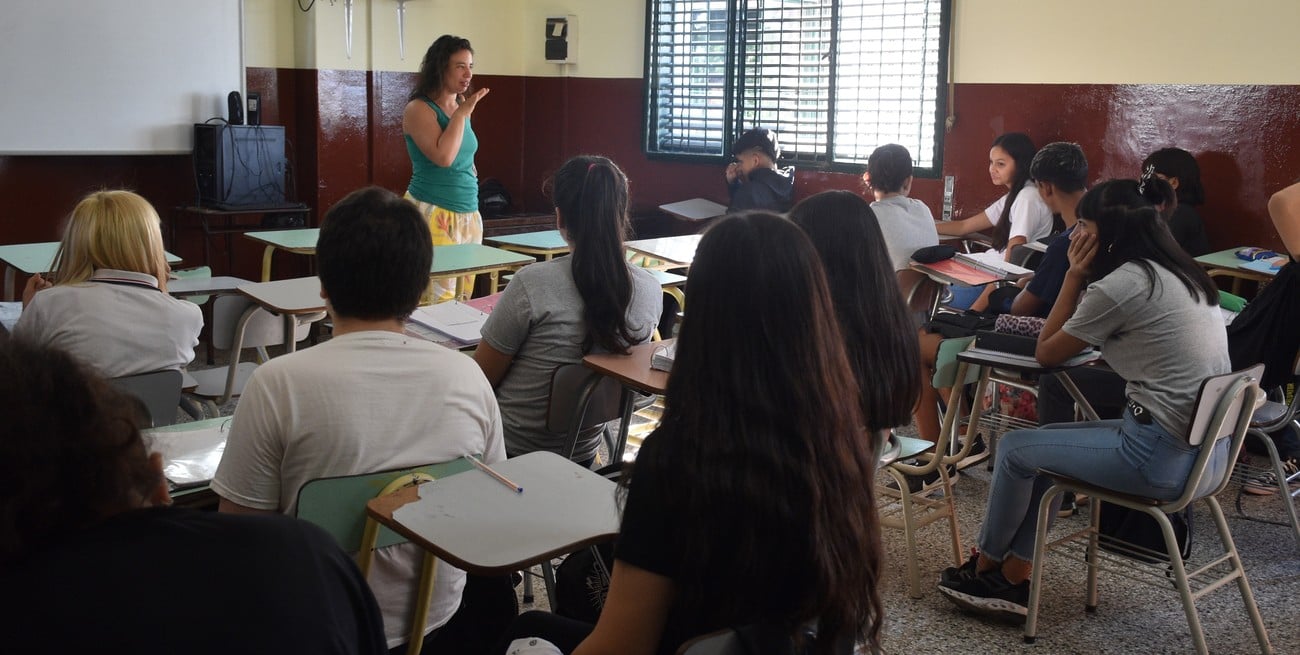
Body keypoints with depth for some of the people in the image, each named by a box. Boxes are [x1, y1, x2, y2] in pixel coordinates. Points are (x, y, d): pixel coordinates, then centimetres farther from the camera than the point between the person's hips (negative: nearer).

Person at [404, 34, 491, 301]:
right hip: (432, 214, -7)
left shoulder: (461, 108, 14)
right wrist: (462, 114, -13)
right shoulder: (419, 109, -7)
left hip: (469, 215, 7)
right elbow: (443, 156, -22)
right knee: (439, 298, -12)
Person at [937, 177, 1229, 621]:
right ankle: (1013, 582, 21)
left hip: (1164, 456, -9)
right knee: (1043, 442, 19)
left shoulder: (1122, 284, -16)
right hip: (1208, 447, 9)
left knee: (1015, 449, 7)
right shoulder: (1181, 274, 11)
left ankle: (986, 568, 28)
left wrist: (1074, 274, -2)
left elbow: (1046, 353, -4)